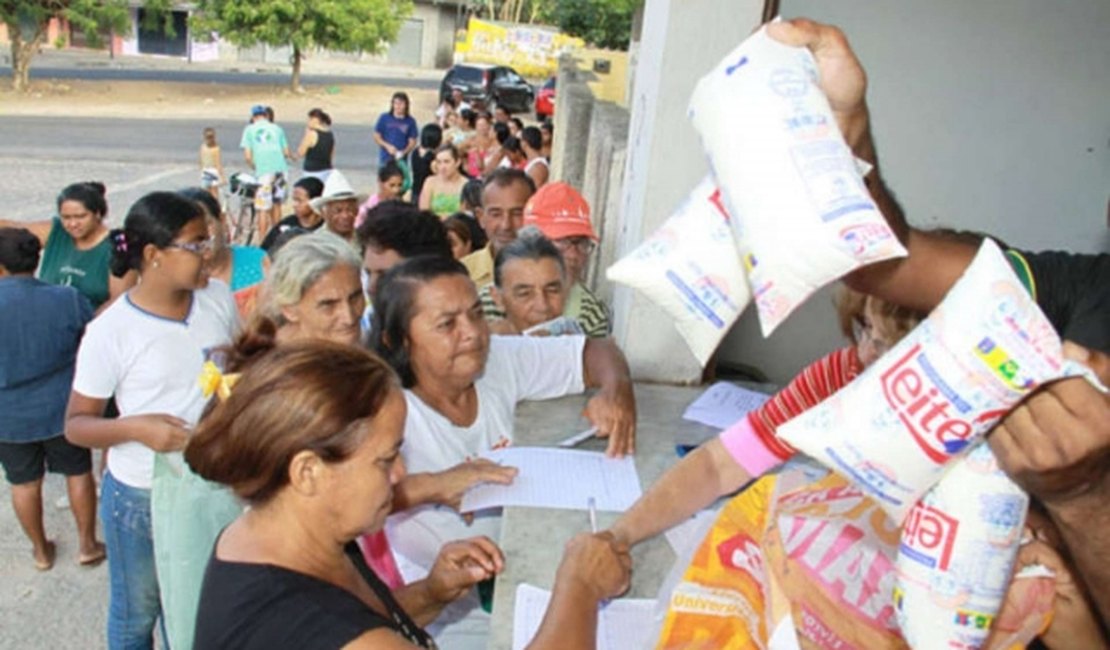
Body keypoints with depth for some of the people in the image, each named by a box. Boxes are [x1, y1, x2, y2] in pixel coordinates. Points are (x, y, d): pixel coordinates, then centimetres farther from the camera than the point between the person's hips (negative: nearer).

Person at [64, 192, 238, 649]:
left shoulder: (219, 299, -7)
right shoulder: (110, 332, -18)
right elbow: (76, 424, -11)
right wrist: (136, 427, -28)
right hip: (140, 495, -3)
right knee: (137, 613, 19)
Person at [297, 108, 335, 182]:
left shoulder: (312, 134, -14)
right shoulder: (330, 134, 7)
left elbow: (300, 153, -7)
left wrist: (306, 134, -1)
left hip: (313, 172, -8)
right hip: (327, 171, 8)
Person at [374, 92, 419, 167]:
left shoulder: (410, 121, 1)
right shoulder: (384, 118, 0)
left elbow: (412, 142, 3)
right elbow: (376, 137, 3)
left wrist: (403, 152, -15)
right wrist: (388, 146, -13)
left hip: (401, 159, 0)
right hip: (385, 159, 0)